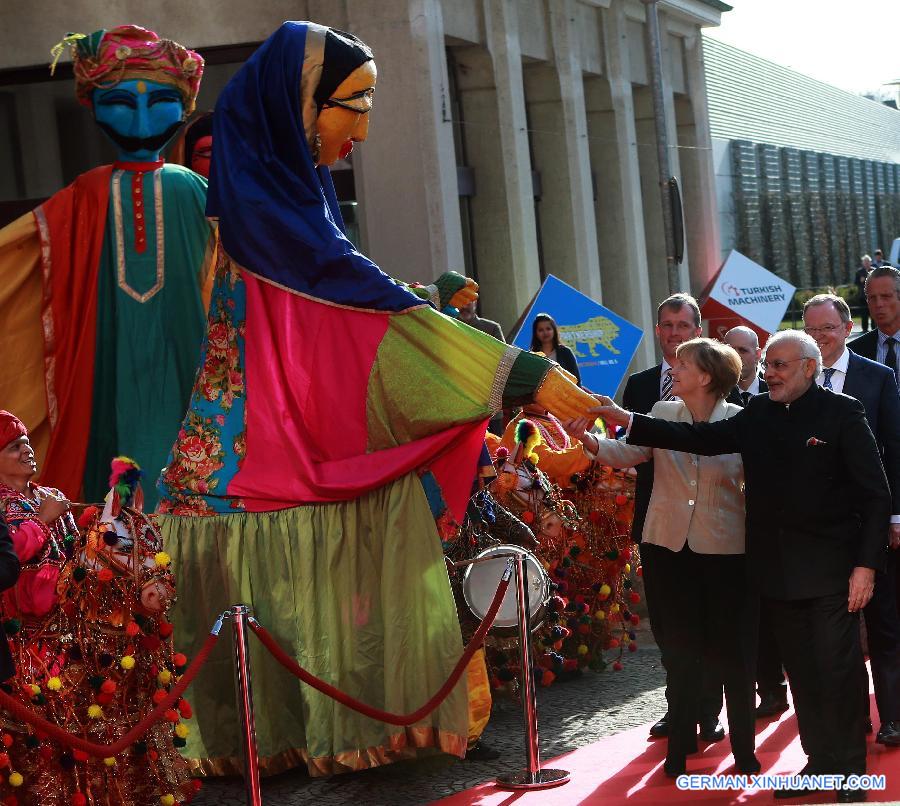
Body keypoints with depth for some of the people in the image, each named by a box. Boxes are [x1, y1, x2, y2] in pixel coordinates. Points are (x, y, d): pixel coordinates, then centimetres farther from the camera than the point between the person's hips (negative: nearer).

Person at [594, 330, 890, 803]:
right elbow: (701, 438, 1)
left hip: (830, 569, -5)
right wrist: (624, 420, -8)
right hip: (776, 568, 5)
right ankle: (819, 760, 21)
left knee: (838, 669, -2)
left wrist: (866, 565, -12)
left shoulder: (842, 413, -5)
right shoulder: (757, 415, 9)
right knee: (800, 671, 10)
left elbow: (874, 494, -6)